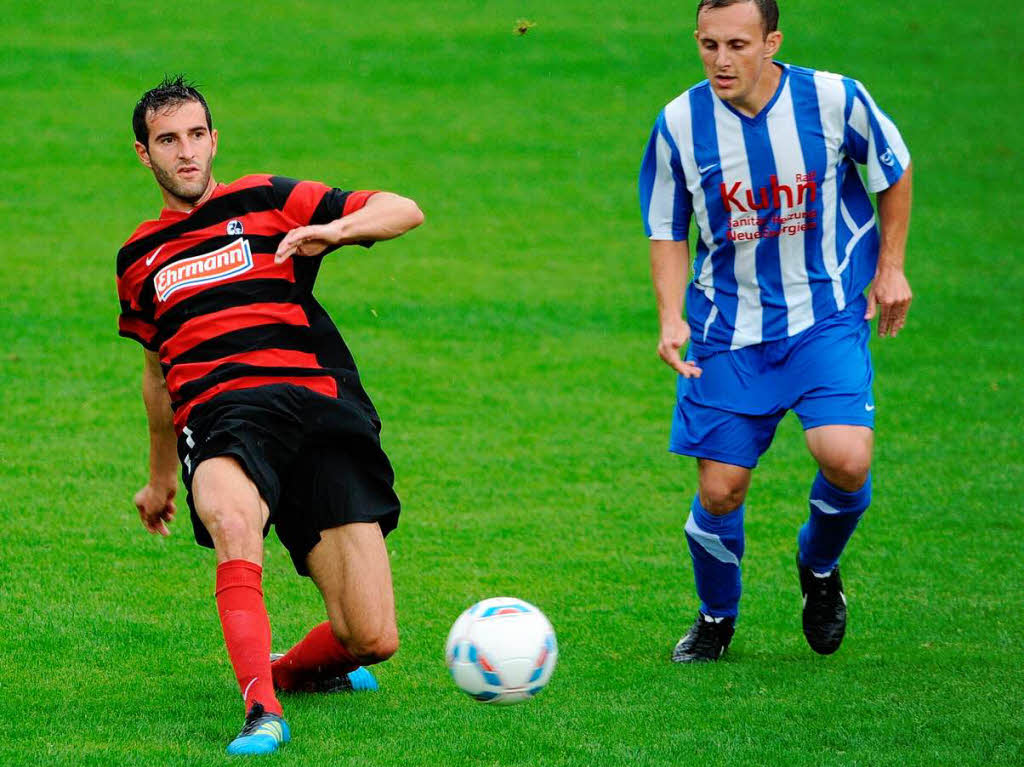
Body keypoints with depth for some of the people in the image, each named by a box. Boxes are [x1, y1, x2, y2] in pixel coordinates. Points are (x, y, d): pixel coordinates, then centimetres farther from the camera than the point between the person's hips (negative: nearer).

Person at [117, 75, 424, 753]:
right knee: (231, 516, -41)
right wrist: (160, 477, 45)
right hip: (218, 417, 1)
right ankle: (263, 712, -45)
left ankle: (293, 669, 25)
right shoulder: (139, 259, 23)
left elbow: (405, 211, 9)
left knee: (371, 640, -11)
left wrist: (334, 230, -11)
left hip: (320, 404, -1)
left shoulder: (269, 202, 13)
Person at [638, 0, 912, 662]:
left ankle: (820, 567, 12)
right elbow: (668, 231, 4)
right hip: (728, 329, 1)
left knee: (846, 459, -22)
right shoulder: (680, 124, -10)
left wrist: (890, 267, 8)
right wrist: (672, 316, -10)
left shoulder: (834, 100, -13)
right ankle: (716, 619, 28)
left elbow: (895, 170, 7)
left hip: (827, 318, -1)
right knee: (720, 490, -2)